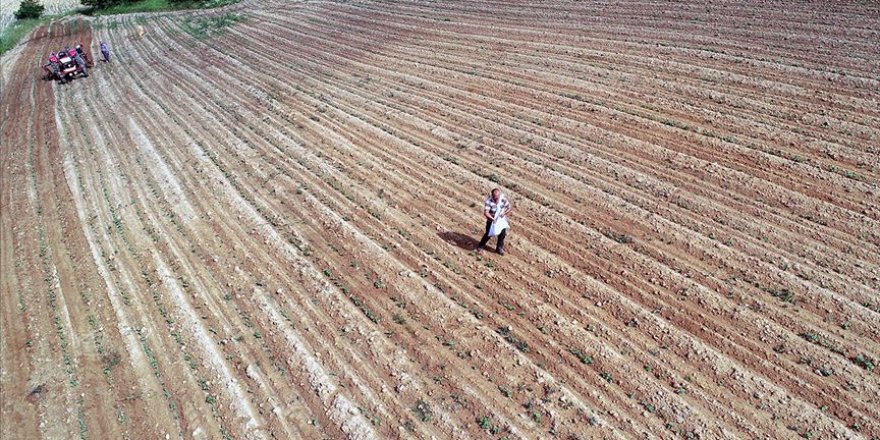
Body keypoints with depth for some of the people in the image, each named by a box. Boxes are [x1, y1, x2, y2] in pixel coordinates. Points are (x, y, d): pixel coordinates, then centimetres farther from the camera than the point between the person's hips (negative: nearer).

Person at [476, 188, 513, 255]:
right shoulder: (489, 201, -26)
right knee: (489, 234, -4)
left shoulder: (504, 199, -18)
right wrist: (492, 219, -41)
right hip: (491, 219, -3)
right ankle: (481, 246, 22)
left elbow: (510, 208, -10)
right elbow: (486, 212, -31)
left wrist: (504, 213, -23)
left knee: (502, 234, 3)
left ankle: (499, 248, 25)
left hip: (501, 219, 3)